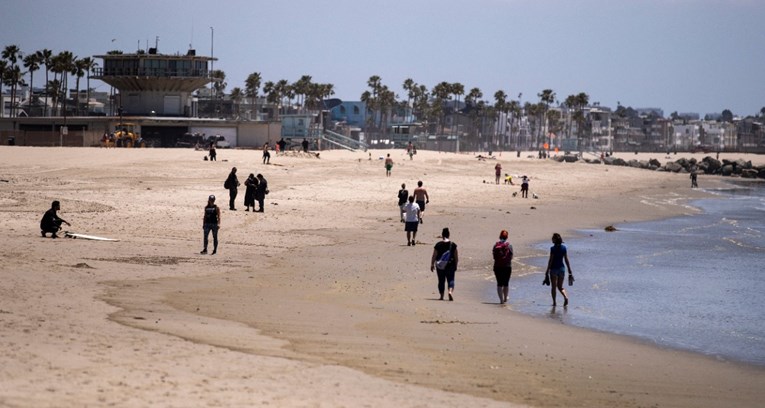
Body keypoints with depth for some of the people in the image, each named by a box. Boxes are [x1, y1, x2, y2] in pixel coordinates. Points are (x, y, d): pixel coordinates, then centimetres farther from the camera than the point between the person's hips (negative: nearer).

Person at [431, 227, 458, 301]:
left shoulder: (438, 245, -7)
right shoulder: (453, 245, -3)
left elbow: (434, 256, -4)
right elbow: (456, 256, 1)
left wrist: (432, 265, 5)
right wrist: (456, 265, 12)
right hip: (450, 265, 0)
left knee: (441, 281, 9)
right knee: (450, 279, 6)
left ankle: (441, 296, 13)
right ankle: (450, 291, -19)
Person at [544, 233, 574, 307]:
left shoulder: (553, 248, -13)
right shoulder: (564, 248, 2)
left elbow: (550, 260, -13)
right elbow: (566, 260, 4)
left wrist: (547, 272, -9)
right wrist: (570, 271, 8)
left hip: (554, 268, -5)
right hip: (562, 268, 5)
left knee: (553, 287, 7)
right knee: (560, 287, 13)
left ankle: (554, 302, 9)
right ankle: (566, 297, -12)